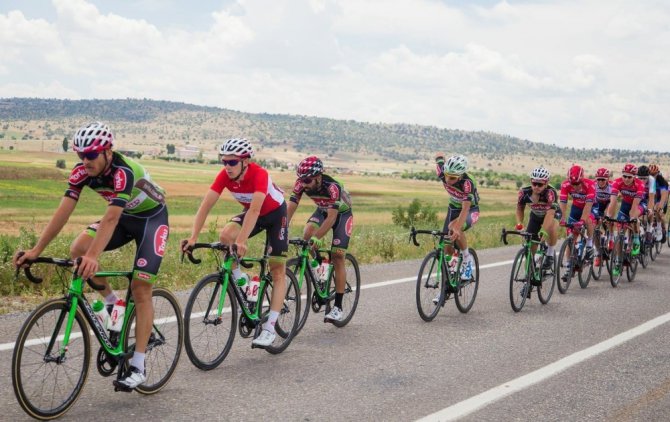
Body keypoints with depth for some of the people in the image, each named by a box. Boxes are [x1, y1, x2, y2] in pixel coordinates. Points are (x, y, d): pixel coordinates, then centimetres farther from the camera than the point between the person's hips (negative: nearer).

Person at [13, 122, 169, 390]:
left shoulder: (123, 172, -35)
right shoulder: (82, 172, -16)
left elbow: (111, 218, -45)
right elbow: (63, 211, -20)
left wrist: (93, 256, -57)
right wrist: (35, 251, -28)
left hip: (151, 218, -6)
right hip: (125, 217, 6)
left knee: (140, 288, -12)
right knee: (77, 249, -18)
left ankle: (138, 367, -7)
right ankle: (111, 302, 5)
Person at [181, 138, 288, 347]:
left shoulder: (259, 174, -36)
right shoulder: (224, 176, -22)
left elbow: (254, 209, -46)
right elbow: (205, 205, -26)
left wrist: (241, 241, -57)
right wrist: (193, 237, -36)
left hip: (275, 213, -4)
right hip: (252, 213, 4)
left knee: (277, 271, -8)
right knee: (225, 235, -26)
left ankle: (269, 327, -5)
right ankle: (240, 281, -4)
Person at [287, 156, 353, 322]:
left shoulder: (332, 186, -38)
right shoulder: (301, 184, -24)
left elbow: (332, 217, -41)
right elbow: (290, 208, -27)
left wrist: (318, 238, -49)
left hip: (342, 213, -5)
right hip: (322, 210, 5)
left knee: (337, 256, -11)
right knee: (307, 235, -26)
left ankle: (338, 308, -7)